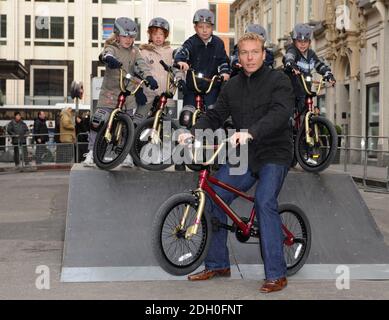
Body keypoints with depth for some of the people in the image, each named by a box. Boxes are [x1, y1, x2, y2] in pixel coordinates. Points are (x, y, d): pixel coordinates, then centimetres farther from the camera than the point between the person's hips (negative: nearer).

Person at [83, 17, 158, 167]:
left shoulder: (134, 51, 7)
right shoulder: (112, 48, -4)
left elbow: (141, 64, -6)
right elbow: (107, 54, -27)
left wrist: (149, 77, -27)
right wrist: (109, 58, -53)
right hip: (109, 93, -3)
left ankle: (127, 154, 16)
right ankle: (91, 152, 1)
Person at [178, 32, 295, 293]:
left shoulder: (278, 80, -6)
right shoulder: (232, 86, 12)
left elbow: (280, 113, -22)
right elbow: (215, 115, 7)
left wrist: (250, 132, -37)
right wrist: (194, 132, -13)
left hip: (274, 155, -6)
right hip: (242, 156, 6)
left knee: (265, 201, -25)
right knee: (214, 198, -3)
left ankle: (276, 274, -18)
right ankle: (218, 264, 12)